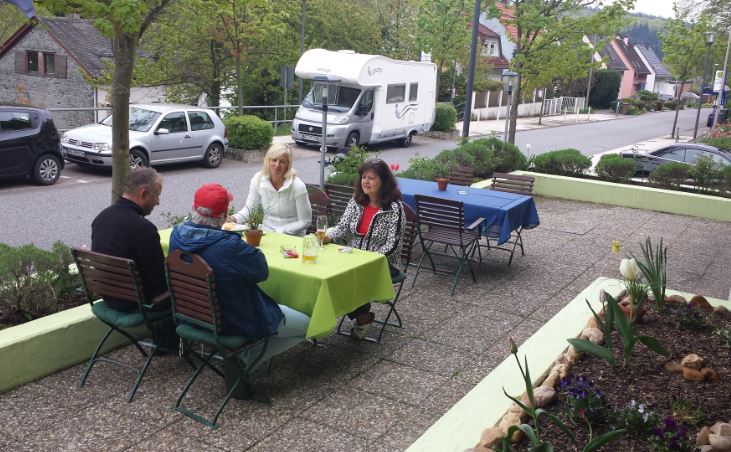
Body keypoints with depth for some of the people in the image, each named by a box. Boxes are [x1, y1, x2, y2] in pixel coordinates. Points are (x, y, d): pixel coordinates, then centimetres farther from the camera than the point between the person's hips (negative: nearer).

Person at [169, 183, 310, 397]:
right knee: (306, 325, 11)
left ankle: (240, 358, 16)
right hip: (235, 321, -8)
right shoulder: (229, 245, -33)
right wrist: (253, 252, 1)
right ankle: (244, 359, 1)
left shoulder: (177, 234, -11)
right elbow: (262, 271, -17)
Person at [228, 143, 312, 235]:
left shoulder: (298, 186, -14)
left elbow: (305, 222, -9)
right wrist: (235, 218, -14)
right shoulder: (258, 179, -3)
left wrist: (279, 232, -15)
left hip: (292, 238, -4)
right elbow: (249, 208, 6)